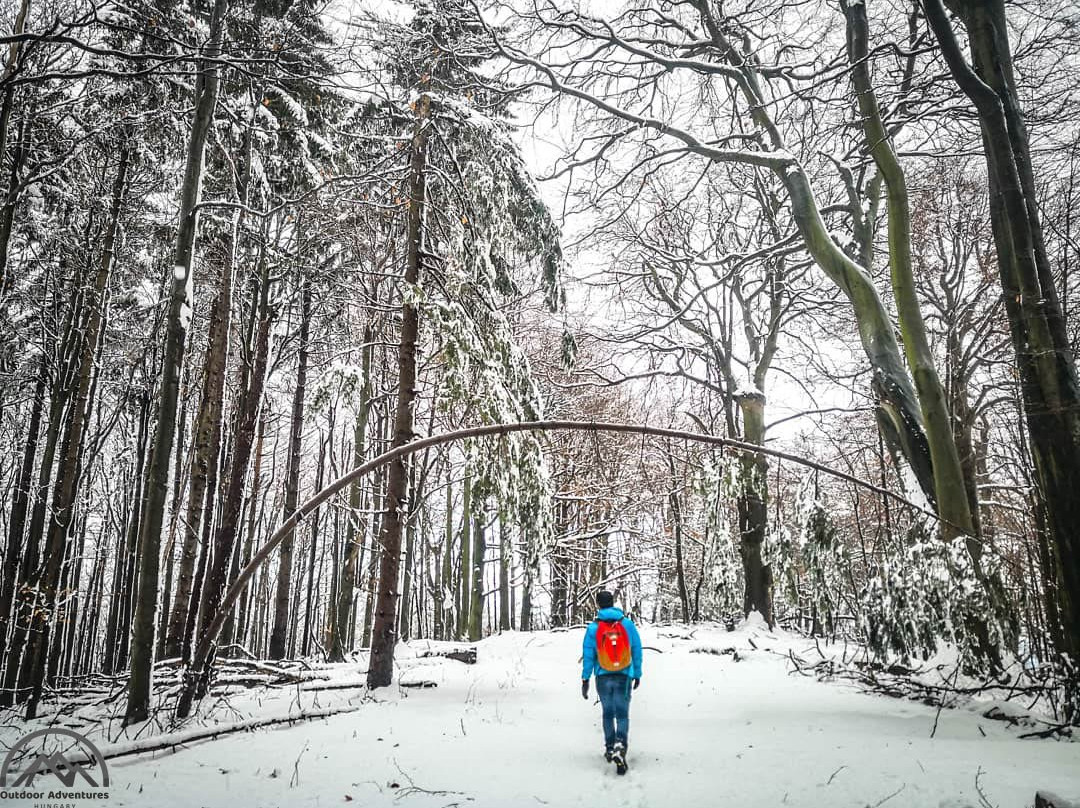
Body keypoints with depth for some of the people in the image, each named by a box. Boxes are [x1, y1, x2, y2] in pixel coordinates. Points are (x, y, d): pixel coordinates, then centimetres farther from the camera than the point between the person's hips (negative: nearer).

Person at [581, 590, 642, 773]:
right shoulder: (627, 624, -2)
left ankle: (610, 749, 24)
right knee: (622, 714, 2)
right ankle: (620, 746, -20)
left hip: (603, 677, 0)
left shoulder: (593, 627, -6)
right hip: (624, 677, 0)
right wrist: (637, 674, 13)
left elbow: (588, 655, -4)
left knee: (608, 713, 17)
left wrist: (585, 679, 1)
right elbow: (637, 651, 3)